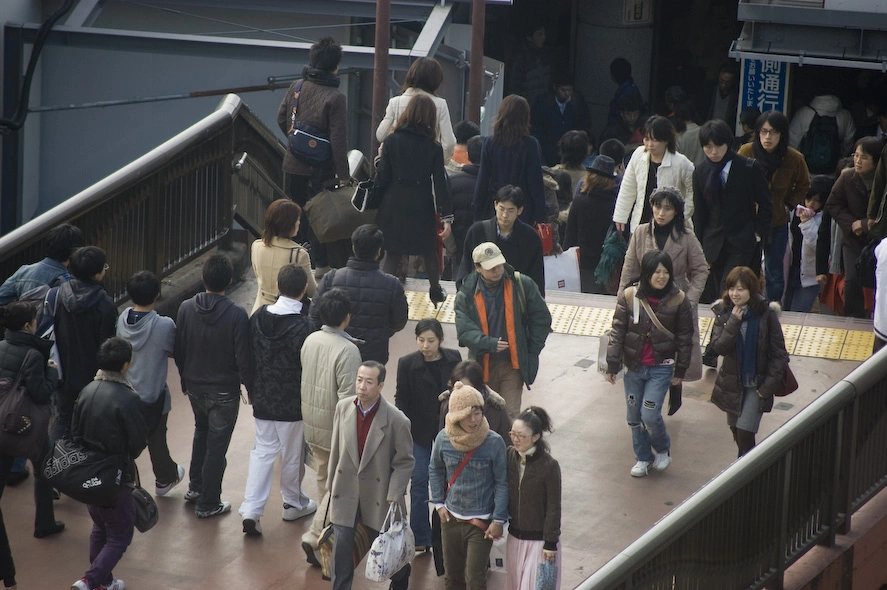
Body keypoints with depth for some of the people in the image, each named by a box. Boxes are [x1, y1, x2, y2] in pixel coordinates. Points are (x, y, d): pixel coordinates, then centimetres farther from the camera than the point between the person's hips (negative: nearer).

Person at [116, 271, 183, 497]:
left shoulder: (123, 319, -11)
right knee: (157, 440, 19)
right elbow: (174, 351, -8)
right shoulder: (164, 326, -25)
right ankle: (165, 478, 41)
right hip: (153, 396, -3)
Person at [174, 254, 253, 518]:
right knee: (217, 445, 8)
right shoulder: (237, 315, -22)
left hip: (195, 387, 5)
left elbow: (178, 350, 1)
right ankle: (208, 503, 17)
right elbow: (244, 359, -18)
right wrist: (251, 389, -3)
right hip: (224, 392, -5)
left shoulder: (186, 308, -9)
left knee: (202, 432, 29)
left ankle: (195, 487, 39)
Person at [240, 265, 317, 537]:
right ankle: (293, 503, 34)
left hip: (263, 399, 4)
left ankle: (251, 510, 3)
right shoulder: (304, 327, -22)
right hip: (293, 402, -4)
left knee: (263, 450, 14)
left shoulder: (259, 317, -6)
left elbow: (248, 357, 4)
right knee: (292, 453, 15)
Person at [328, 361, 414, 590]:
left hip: (378, 493, -2)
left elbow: (405, 462, -11)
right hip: (346, 491, 2)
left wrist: (394, 497, -17)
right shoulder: (343, 408, -7)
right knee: (341, 546, 1)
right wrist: (332, 484, 9)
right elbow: (336, 450, 4)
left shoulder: (396, 420, -19)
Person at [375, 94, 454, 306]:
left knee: (392, 253, 6)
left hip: (394, 208, 0)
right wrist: (446, 217, -7)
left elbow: (382, 179, -7)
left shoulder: (391, 141, -7)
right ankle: (435, 291, 39)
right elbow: (440, 183, -8)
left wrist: (379, 160, 15)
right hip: (421, 209, 0)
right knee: (429, 251, 20)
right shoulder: (433, 148, -7)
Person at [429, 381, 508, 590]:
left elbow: (502, 483, -8)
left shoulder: (494, 443, -16)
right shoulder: (444, 438, -8)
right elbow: (435, 470, 10)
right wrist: (439, 503, 6)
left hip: (481, 523, -3)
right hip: (451, 519, 3)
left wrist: (498, 520, -9)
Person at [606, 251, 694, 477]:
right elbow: (617, 332, -2)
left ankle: (663, 449, 19)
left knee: (650, 415, -10)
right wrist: (612, 365, -3)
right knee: (634, 416, 10)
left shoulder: (679, 301, -9)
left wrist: (680, 371, 2)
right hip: (634, 366, 2)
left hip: (661, 367, -2)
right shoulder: (629, 297, -8)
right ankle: (643, 457, 31)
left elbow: (685, 338, 0)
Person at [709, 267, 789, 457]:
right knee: (736, 432, 14)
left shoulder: (766, 313, -13)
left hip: (757, 384, -4)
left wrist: (768, 386, -14)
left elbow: (779, 355, -9)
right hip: (732, 382, 4)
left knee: (745, 432, -12)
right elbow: (719, 347, -14)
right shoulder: (723, 311, -4)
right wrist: (734, 322, -25)